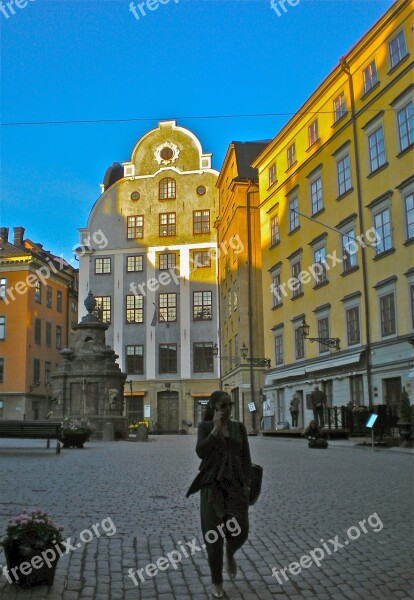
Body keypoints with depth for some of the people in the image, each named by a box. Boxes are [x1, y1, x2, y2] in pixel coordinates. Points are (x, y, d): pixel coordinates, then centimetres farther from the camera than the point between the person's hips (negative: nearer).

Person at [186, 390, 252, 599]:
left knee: (240, 532, -7)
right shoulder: (205, 427, -1)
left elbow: (246, 458, 8)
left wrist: (247, 486, 1)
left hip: (235, 484, 2)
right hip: (212, 485, -2)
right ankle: (217, 582, 19)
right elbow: (201, 452, -17)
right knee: (214, 535, -1)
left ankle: (230, 554, 29)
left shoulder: (239, 427, 7)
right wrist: (216, 428, -19)